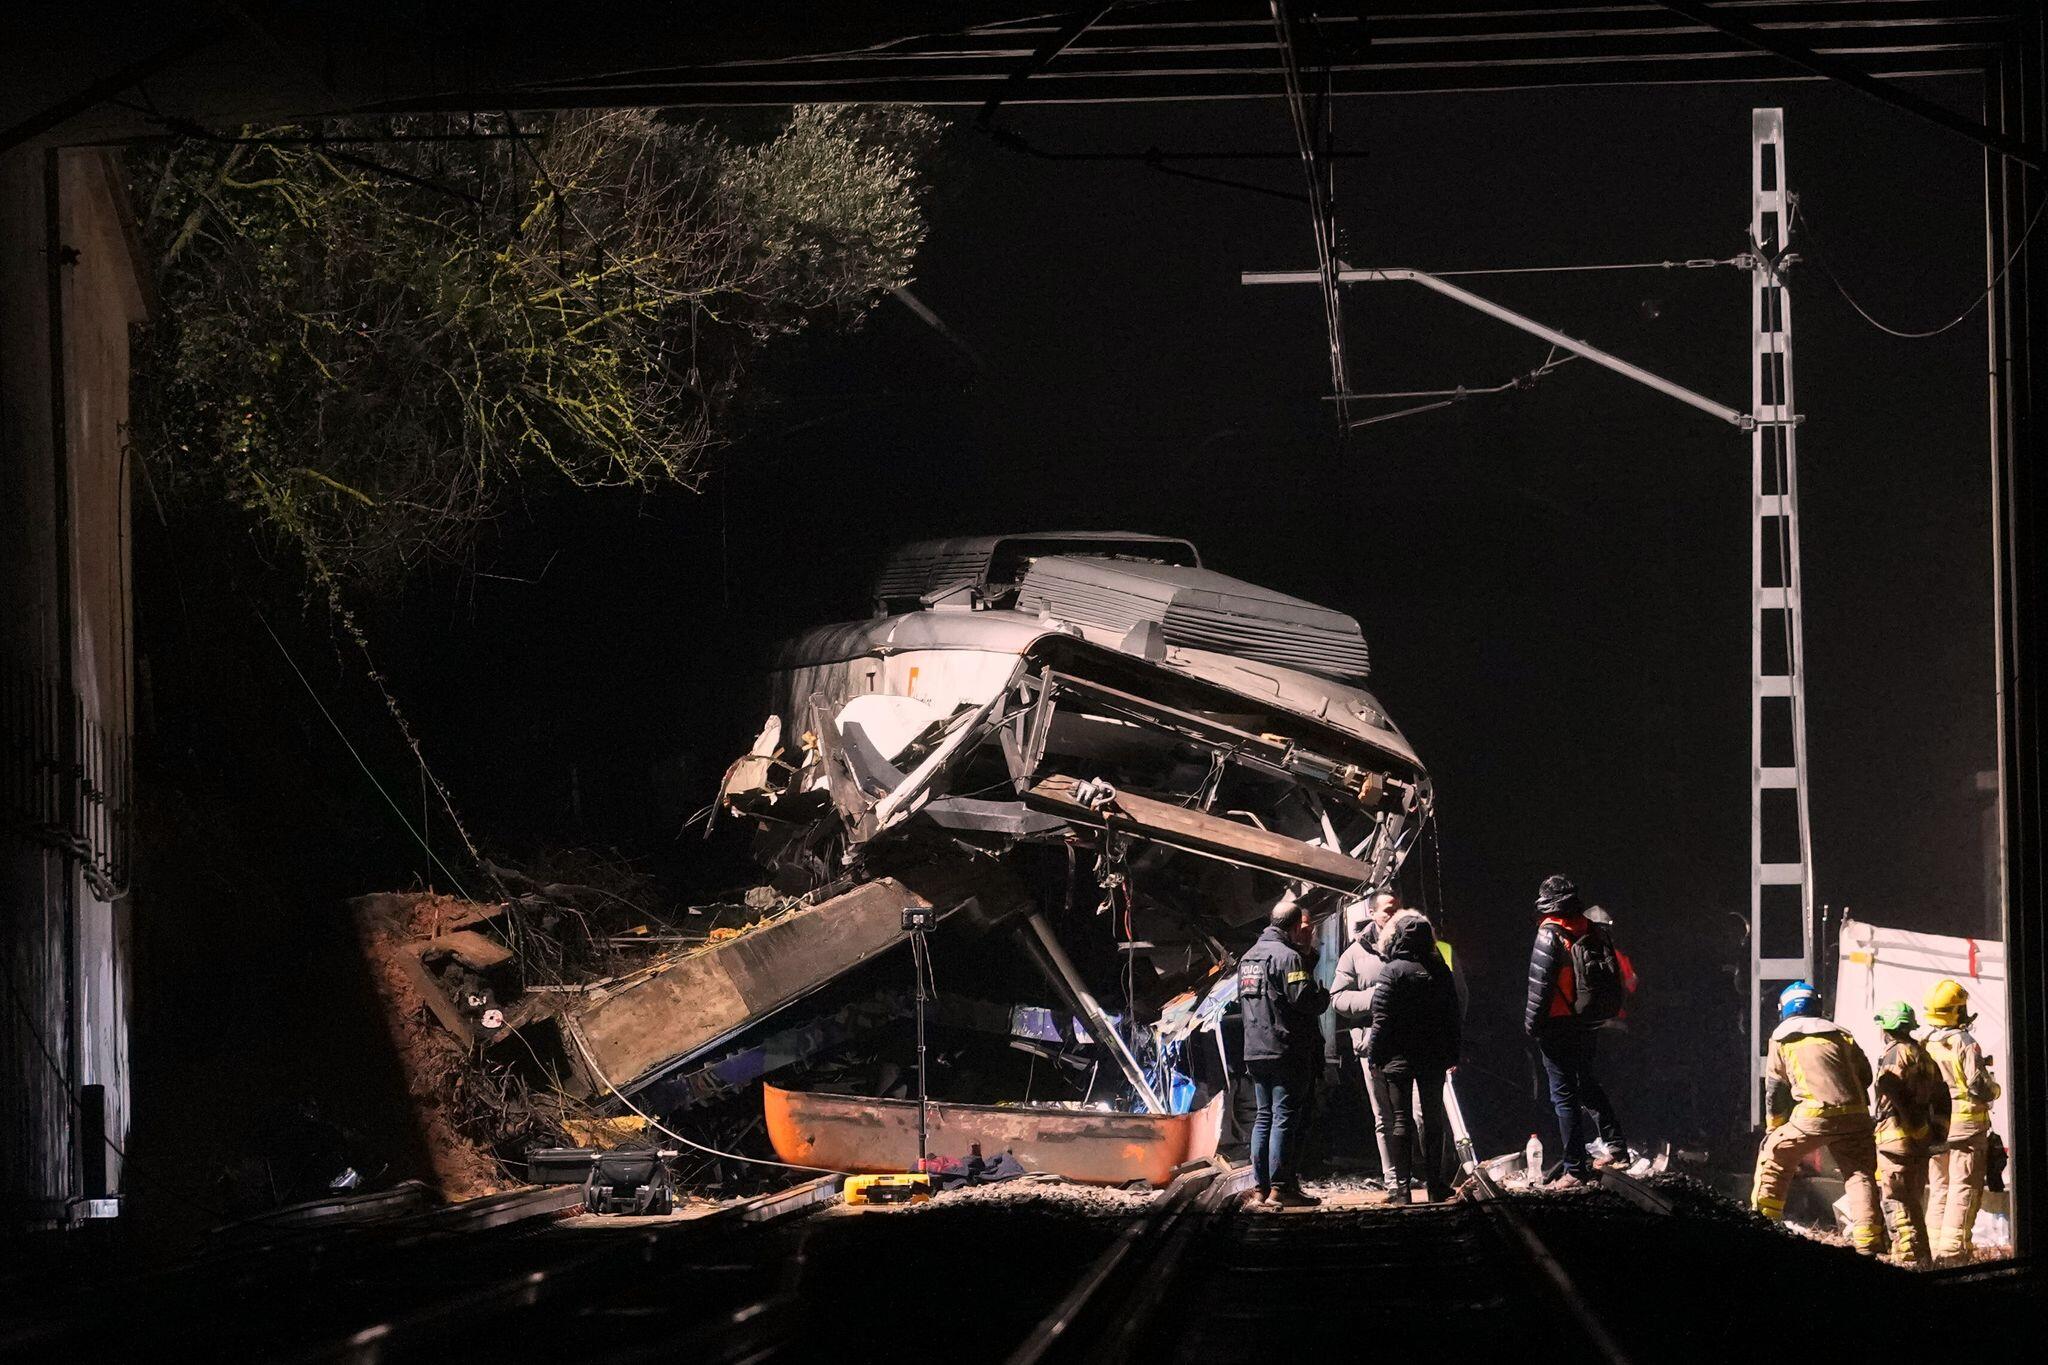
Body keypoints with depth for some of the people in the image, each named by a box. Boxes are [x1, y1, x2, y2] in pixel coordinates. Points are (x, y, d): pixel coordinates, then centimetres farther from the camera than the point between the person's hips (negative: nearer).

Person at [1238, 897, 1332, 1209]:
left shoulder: (1248, 956, 15)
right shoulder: (1288, 957, -13)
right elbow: (1305, 1000, -22)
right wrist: (1325, 996, -1)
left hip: (1255, 1052, 8)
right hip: (1287, 1051, -8)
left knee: (1264, 1117, 12)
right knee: (1286, 1118, -6)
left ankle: (1259, 1187, 10)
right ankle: (1280, 1188, -8)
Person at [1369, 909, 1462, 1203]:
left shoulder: (1392, 971, -12)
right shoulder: (1440, 970, 2)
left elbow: (1382, 1017, -14)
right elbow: (1453, 1013, 6)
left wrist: (1374, 1052, -5)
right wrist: (1452, 1054, 13)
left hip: (1399, 1057, -4)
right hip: (1433, 1056, 4)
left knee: (1400, 1120, 1)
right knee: (1433, 1118, 12)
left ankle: (1401, 1188, -3)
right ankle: (1436, 1186, 12)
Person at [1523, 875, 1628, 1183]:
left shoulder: (1550, 935, -14)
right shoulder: (1594, 933, 5)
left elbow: (1539, 984, -16)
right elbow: (1616, 979, 10)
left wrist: (1531, 1023, -6)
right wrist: (1602, 1017, 19)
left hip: (1559, 1027, -7)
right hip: (1589, 1025, 7)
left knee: (1564, 1094, -1)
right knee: (1588, 1083, 25)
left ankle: (1575, 1168, 0)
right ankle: (1615, 1146, 23)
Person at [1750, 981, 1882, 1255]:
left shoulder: (1782, 1038, 14)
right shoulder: (1840, 1034, 20)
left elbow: (1775, 1088, 14)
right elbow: (1864, 1075, 20)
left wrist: (1773, 1128, 23)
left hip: (1815, 1114, -2)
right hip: (1855, 1115, 2)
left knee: (1774, 1157, 15)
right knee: (1861, 1174, 8)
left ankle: (1762, 1217, 10)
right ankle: (1867, 1241, -1)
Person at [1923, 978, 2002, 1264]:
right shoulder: (1964, 1044, -13)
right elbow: (1979, 1086, -15)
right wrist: (1995, 1089, 6)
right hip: (1966, 1124, -5)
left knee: (1939, 1187, 14)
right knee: (1964, 1188, -3)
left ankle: (1936, 1247, 14)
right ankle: (1953, 1247, -11)